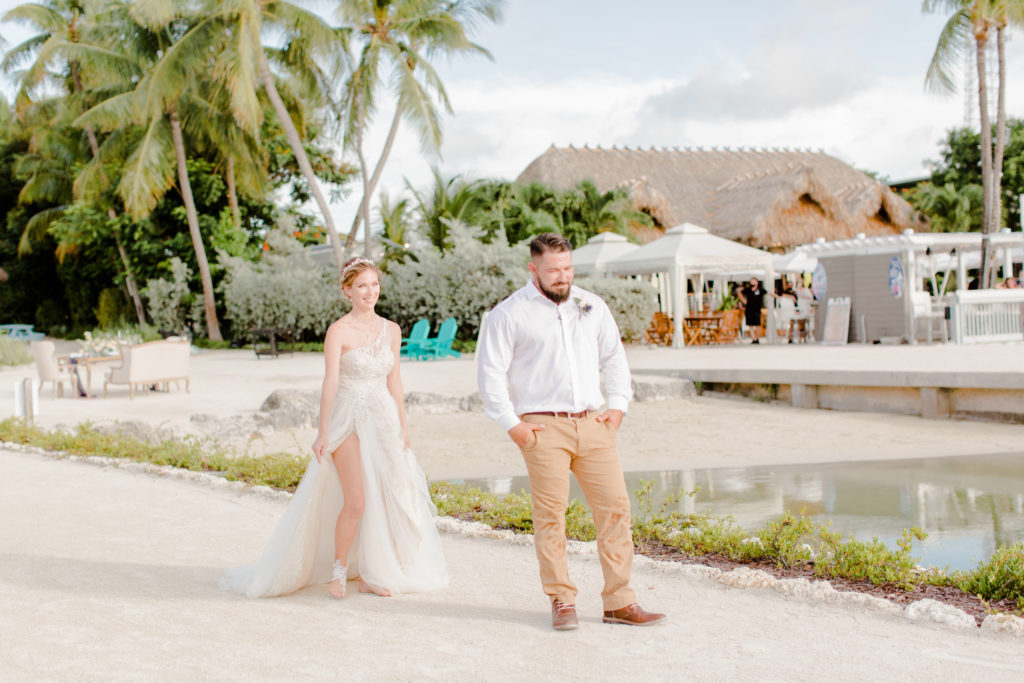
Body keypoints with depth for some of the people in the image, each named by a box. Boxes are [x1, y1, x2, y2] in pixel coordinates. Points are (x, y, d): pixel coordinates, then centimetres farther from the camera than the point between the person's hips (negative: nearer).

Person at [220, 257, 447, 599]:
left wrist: (402, 427, 13)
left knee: (381, 501, 5)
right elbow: (330, 382, -11)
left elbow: (394, 381, 13)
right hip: (348, 420, -5)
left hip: (383, 421, 5)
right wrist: (323, 432, -14)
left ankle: (370, 575, 17)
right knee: (355, 502, -10)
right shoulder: (339, 331, -7)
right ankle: (338, 569, 10)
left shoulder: (391, 330, 8)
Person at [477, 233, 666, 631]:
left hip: (592, 424, 4)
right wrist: (511, 424, -6)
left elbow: (614, 357, 23)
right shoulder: (510, 314, 0)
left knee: (614, 506, 0)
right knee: (550, 513, -4)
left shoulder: (591, 306, 14)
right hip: (543, 428, -4)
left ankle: (619, 602, 7)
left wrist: (618, 405, 11)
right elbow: (490, 373, -1)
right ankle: (562, 602, 10)